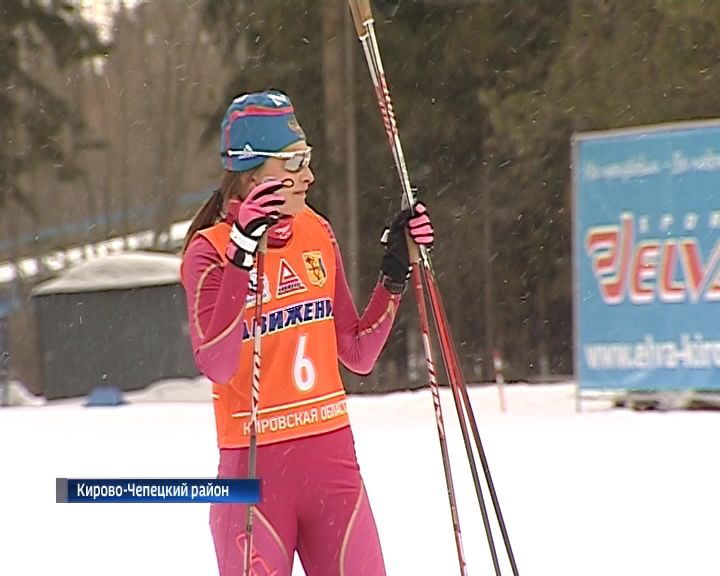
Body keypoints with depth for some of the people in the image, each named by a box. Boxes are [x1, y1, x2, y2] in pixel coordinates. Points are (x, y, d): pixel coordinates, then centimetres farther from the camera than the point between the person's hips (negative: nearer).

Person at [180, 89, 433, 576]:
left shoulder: (318, 235, 8)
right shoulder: (210, 251, -8)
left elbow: (359, 354, 14)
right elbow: (217, 366, -24)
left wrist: (396, 273, 5)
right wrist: (242, 253, -28)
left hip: (332, 457, 5)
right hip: (254, 466, -5)